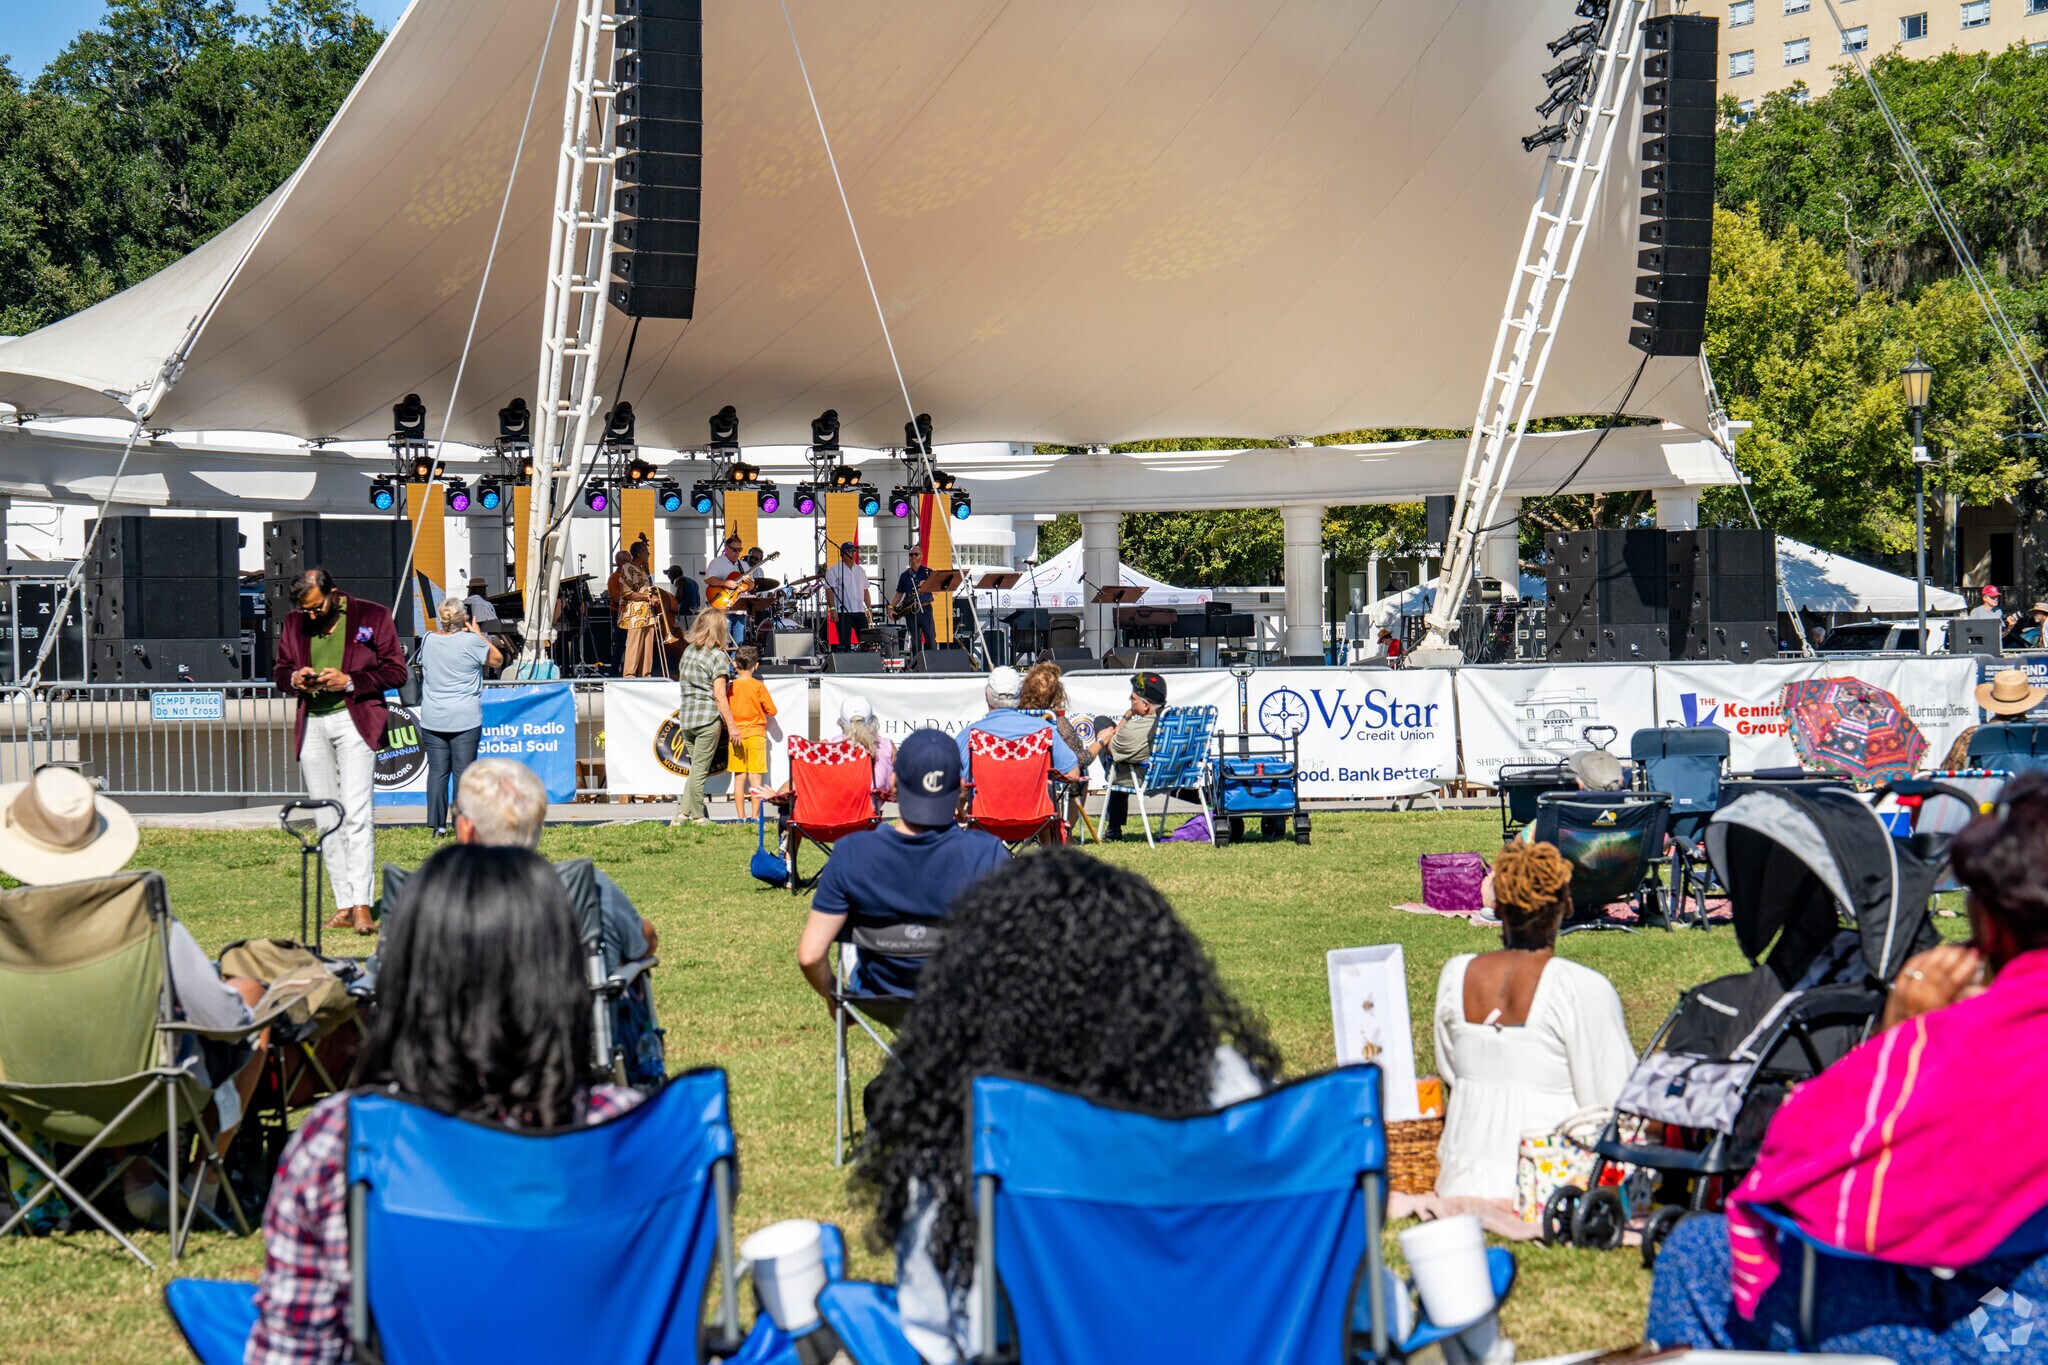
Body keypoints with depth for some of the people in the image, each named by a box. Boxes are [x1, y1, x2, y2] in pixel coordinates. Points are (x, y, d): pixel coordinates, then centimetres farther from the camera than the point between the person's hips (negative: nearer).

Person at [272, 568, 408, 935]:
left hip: (354, 721, -5)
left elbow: (397, 670, -2)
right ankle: (343, 906, 9)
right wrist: (295, 679, -4)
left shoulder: (372, 616, -1)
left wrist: (348, 681, -14)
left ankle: (361, 907, -17)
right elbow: (279, 672, 20)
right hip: (311, 726, 5)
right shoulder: (293, 624, 12)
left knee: (356, 814, -15)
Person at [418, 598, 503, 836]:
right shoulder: (471, 642, -10)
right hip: (466, 719, -3)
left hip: (432, 720, 3)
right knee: (463, 772, 1)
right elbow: (497, 659, 4)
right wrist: (479, 634, 10)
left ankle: (437, 825, 7)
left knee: (437, 771, 6)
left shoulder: (428, 641, 1)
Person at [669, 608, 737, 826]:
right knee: (700, 769, -1)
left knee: (696, 767, 14)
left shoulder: (688, 651, 11)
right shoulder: (718, 656, -9)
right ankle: (698, 816, 3)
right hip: (708, 717, -6)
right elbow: (719, 695, -13)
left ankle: (683, 812, 7)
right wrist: (731, 724, -9)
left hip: (686, 715, 6)